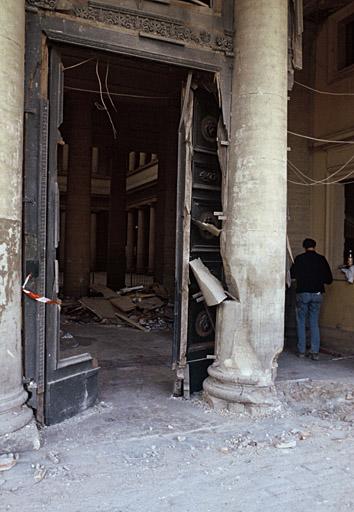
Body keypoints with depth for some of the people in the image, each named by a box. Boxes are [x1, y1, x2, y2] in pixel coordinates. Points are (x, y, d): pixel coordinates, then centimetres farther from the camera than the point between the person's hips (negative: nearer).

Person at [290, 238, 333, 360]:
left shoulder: (299, 258, -5)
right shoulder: (321, 259, 1)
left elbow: (292, 274, 4)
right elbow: (329, 279, 3)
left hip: (302, 293, -2)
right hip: (317, 294, 2)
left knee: (301, 322, 9)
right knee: (314, 323, 9)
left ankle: (301, 351, 10)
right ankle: (315, 352, 5)